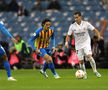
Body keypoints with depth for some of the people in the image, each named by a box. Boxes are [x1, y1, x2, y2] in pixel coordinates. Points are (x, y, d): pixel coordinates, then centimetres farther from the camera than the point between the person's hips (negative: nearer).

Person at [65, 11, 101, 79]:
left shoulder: (86, 24, -9)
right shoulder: (72, 26, -5)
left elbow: (94, 30, -4)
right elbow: (68, 35, 2)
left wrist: (99, 35, -21)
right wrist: (66, 42, -15)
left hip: (86, 43, -3)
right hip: (78, 45, 3)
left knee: (89, 56, -23)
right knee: (81, 61, 3)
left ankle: (95, 71, -10)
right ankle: (84, 74, 22)